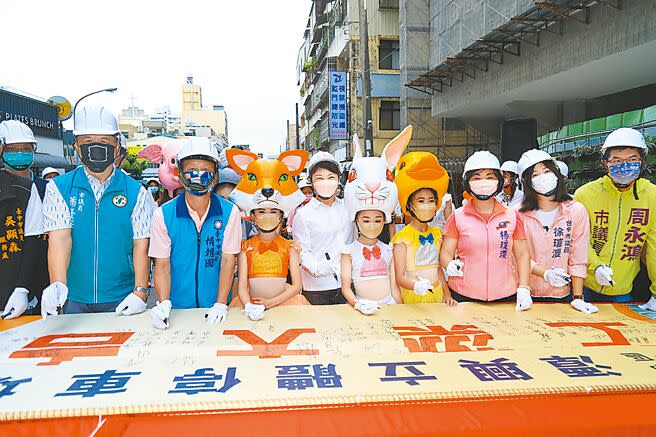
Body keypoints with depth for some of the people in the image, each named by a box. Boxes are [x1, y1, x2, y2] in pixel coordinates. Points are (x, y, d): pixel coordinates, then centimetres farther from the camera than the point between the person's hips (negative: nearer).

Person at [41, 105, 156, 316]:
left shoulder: (136, 192, -1)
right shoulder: (58, 188, 2)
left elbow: (141, 246, -6)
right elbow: (59, 238, -10)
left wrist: (140, 292, -15)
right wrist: (58, 285, -25)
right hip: (74, 299, 1)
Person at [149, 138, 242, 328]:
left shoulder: (229, 212, -3)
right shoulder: (163, 215, -2)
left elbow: (228, 260, -4)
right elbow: (162, 264, -1)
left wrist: (221, 305, -12)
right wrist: (164, 304, -14)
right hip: (177, 307, 0)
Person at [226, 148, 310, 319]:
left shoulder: (289, 247, 5)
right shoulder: (246, 247, 6)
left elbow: (297, 285, 0)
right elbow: (242, 286, -1)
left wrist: (271, 302, -11)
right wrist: (249, 306, -20)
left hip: (282, 303, 1)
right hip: (251, 303, 0)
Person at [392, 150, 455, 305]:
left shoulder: (436, 234, 10)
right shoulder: (403, 237, -9)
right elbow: (399, 276, -14)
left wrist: (447, 294, 9)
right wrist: (416, 286, -32)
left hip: (437, 296, 5)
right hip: (412, 298, -5)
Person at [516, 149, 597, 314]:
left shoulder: (577, 211, -5)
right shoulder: (520, 213, -7)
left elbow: (578, 258, -5)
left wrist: (577, 298, -8)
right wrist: (546, 274, -24)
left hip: (561, 295, 0)